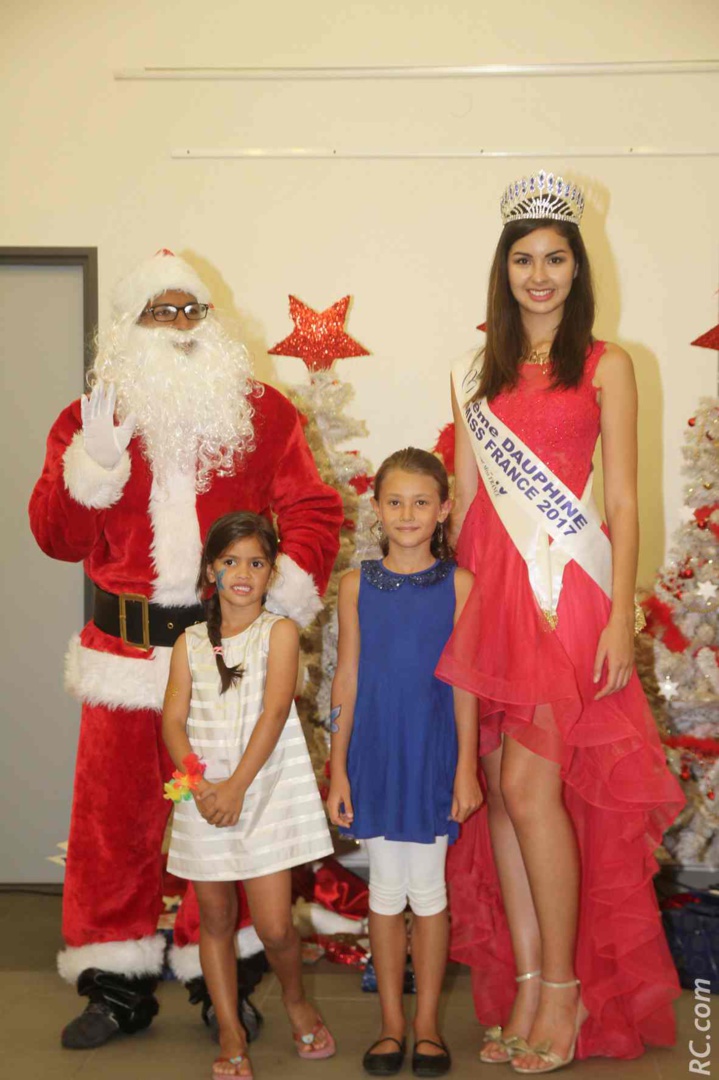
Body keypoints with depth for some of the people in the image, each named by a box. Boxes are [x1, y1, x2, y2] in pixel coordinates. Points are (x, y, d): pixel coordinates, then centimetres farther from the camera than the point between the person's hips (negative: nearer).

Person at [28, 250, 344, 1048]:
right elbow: (56, 537, 1)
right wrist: (94, 460, -13)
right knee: (116, 814, 5)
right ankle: (119, 985, 22)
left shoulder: (261, 412, 5)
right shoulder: (91, 418, 7)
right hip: (126, 647, 1)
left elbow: (312, 509, 2)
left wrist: (287, 585, -14)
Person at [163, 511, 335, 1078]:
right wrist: (199, 785, -14)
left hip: (267, 791, -3)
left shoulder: (280, 631, -2)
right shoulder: (190, 643, 7)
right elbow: (174, 720, 1)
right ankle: (231, 1034, 25)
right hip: (203, 795, 3)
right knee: (215, 918, 10)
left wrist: (236, 786, -17)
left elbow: (274, 711, -11)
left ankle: (296, 999, 26)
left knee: (274, 927, -5)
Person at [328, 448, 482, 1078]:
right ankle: (391, 1023, 23)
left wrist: (466, 767, -4)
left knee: (429, 889, 7)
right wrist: (338, 769, 1)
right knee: (386, 890, 9)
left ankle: (427, 1024, 22)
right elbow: (346, 682, 3)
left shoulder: (458, 583, -2)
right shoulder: (357, 585, 1)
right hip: (375, 756, 1)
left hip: (433, 755, -1)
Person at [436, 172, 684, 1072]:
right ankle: (523, 986, 16)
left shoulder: (604, 367, 4)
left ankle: (566, 988, 7)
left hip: (566, 587, -4)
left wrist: (620, 616, -9)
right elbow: (466, 494, 15)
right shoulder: (476, 374, 15)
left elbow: (623, 501, -1)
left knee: (529, 785, -9)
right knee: (499, 792, 4)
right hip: (488, 591, 4)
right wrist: (455, 595, 9)